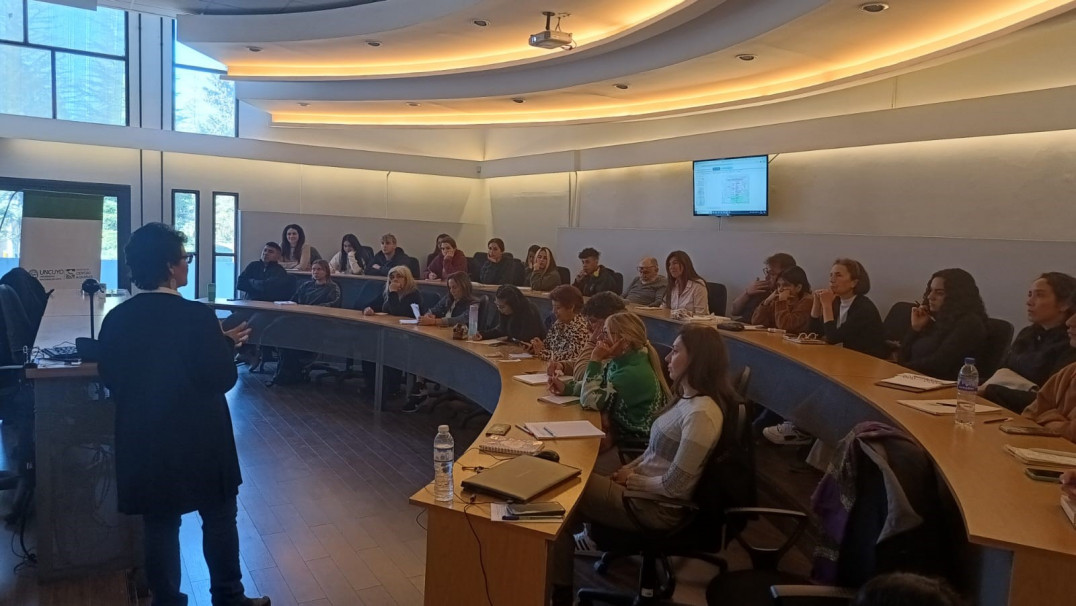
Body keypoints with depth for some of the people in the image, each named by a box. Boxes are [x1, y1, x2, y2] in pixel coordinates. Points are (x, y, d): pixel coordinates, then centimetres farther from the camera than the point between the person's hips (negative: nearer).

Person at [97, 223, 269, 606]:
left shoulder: (116, 319, -4)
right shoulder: (197, 317, -20)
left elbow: (108, 377, 6)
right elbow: (223, 379, -17)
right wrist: (227, 345, -1)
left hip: (144, 442, 5)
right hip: (200, 441, -4)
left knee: (159, 525, 16)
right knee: (219, 519, 13)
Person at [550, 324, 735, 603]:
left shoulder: (701, 414, -27)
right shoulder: (687, 398, 3)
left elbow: (673, 487, -25)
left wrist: (631, 480, -11)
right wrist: (630, 468, 2)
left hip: (658, 506, -8)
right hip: (647, 489, 8)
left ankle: (559, 587, 17)